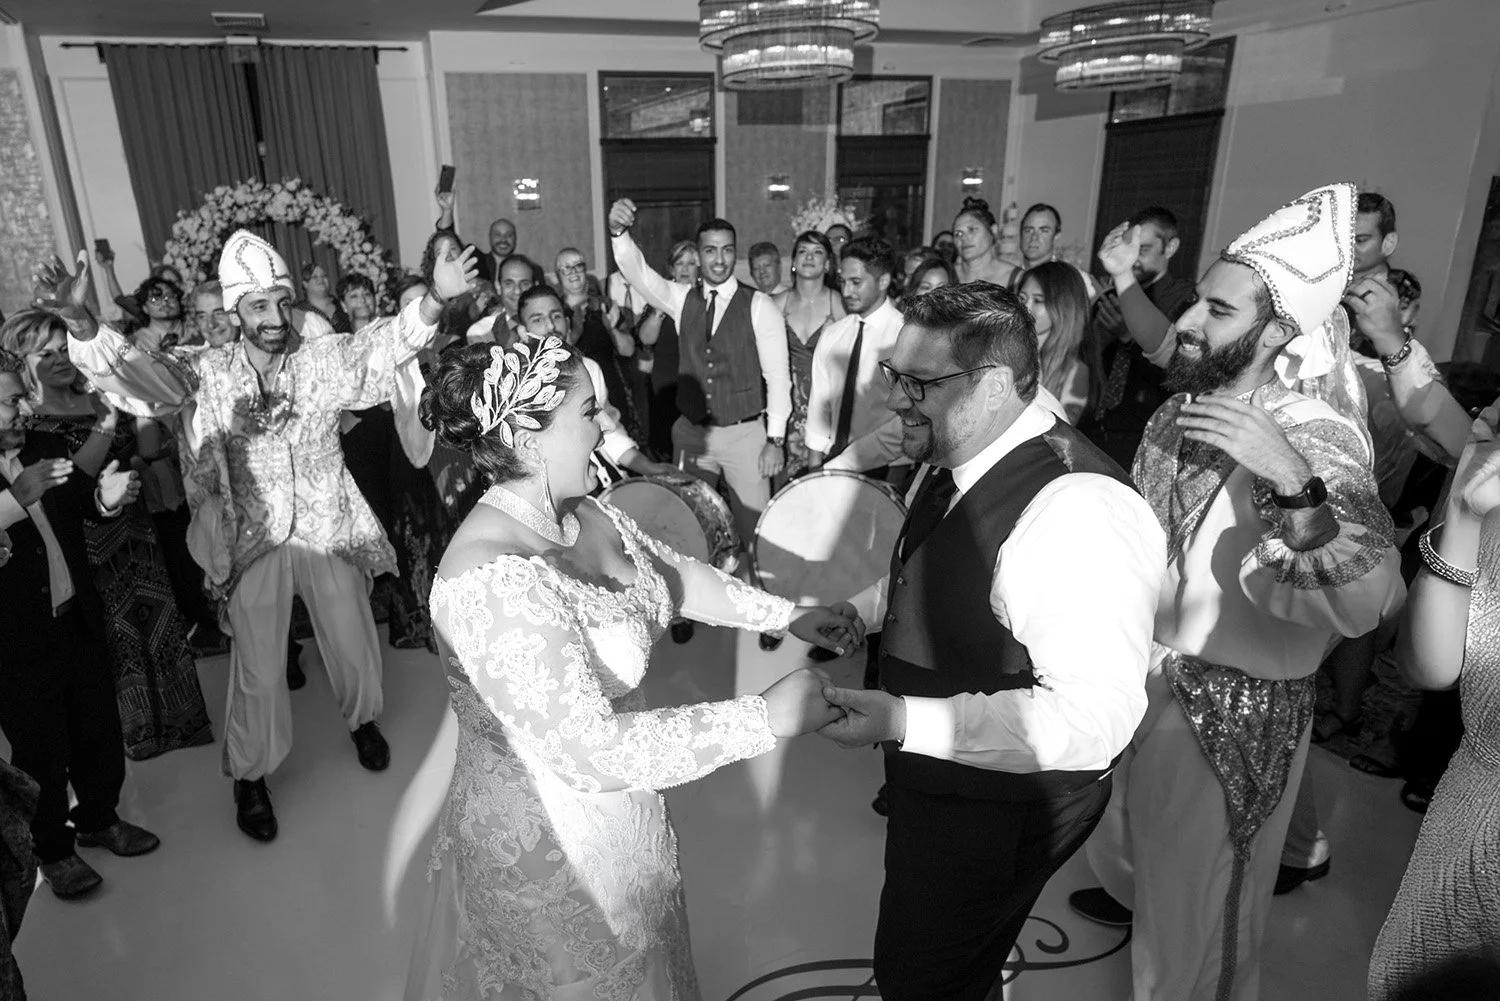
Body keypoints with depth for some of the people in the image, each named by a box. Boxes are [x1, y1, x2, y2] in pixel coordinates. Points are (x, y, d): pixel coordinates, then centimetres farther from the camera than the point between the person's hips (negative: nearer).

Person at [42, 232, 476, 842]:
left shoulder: (324, 359, -9)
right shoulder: (210, 372, -6)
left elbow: (383, 344, -24)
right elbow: (136, 376, -15)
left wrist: (432, 301, -44)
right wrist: (79, 322, -36)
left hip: (330, 532, 1)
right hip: (255, 541, 0)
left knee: (353, 646, 16)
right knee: (258, 671, 8)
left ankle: (362, 719, 47)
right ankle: (250, 775, 31)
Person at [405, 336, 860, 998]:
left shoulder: (579, 513, -7)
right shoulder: (493, 583, -34)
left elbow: (670, 573, 8)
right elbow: (591, 751, -34)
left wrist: (788, 614, 1)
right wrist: (766, 717, -29)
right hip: (545, 846, -7)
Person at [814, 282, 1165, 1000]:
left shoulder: (1078, 510, -33)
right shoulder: (954, 463, -3)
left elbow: (1097, 719, -34)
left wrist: (904, 720, -35)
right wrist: (859, 611, 1)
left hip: (1005, 802, -8)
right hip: (934, 778, 8)